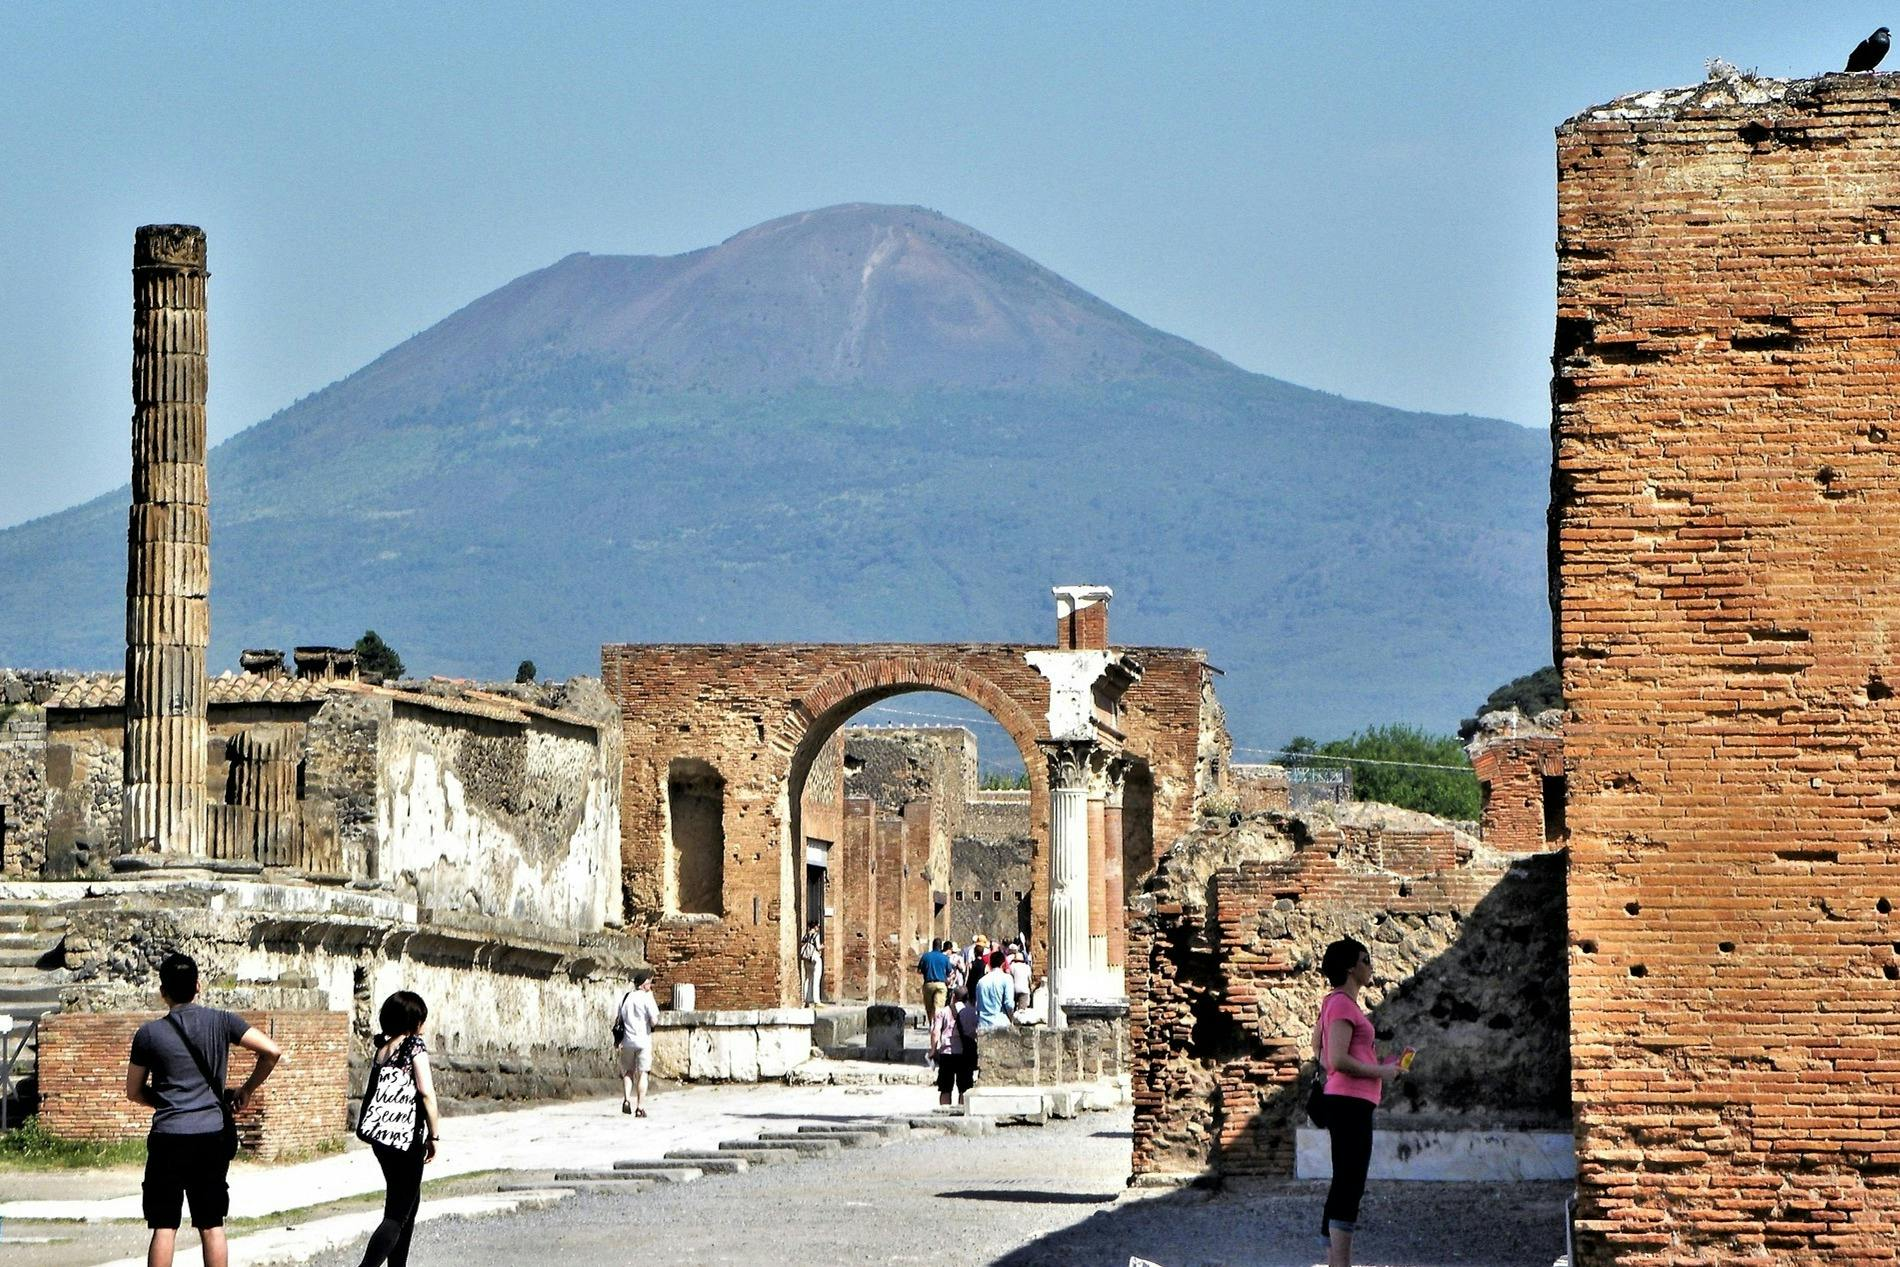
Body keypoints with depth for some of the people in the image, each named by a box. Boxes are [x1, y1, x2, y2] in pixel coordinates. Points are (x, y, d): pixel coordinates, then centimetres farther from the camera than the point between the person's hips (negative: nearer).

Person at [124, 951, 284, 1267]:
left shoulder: (149, 1034, 1)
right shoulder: (221, 1022, 2)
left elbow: (134, 1092, 9)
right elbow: (272, 1052, -4)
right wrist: (247, 1090, 9)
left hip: (169, 1137, -2)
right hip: (212, 1135, 2)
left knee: (164, 1227, 2)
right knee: (212, 1226, 7)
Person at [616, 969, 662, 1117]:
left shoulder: (625, 998, 8)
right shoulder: (647, 998, -8)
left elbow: (620, 1020, 10)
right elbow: (654, 1021, -12)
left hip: (627, 1040, 4)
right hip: (643, 1040, -4)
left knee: (627, 1071, 15)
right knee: (642, 1074, 3)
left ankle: (626, 1099, -5)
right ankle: (640, 1107, 1)